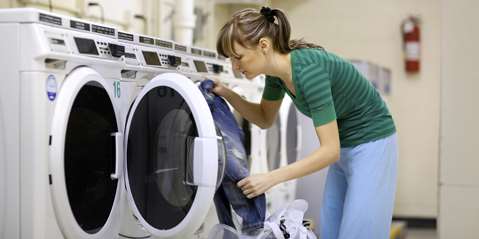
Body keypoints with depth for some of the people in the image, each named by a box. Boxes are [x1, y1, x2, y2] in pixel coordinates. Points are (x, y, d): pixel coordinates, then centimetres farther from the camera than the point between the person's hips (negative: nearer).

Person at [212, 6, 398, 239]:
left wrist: (271, 178, -31)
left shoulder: (308, 69, -31)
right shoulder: (277, 71, -7)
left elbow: (330, 151, -30)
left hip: (371, 144, -8)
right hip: (344, 148, 8)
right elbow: (265, 119, 12)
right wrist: (228, 95, -3)